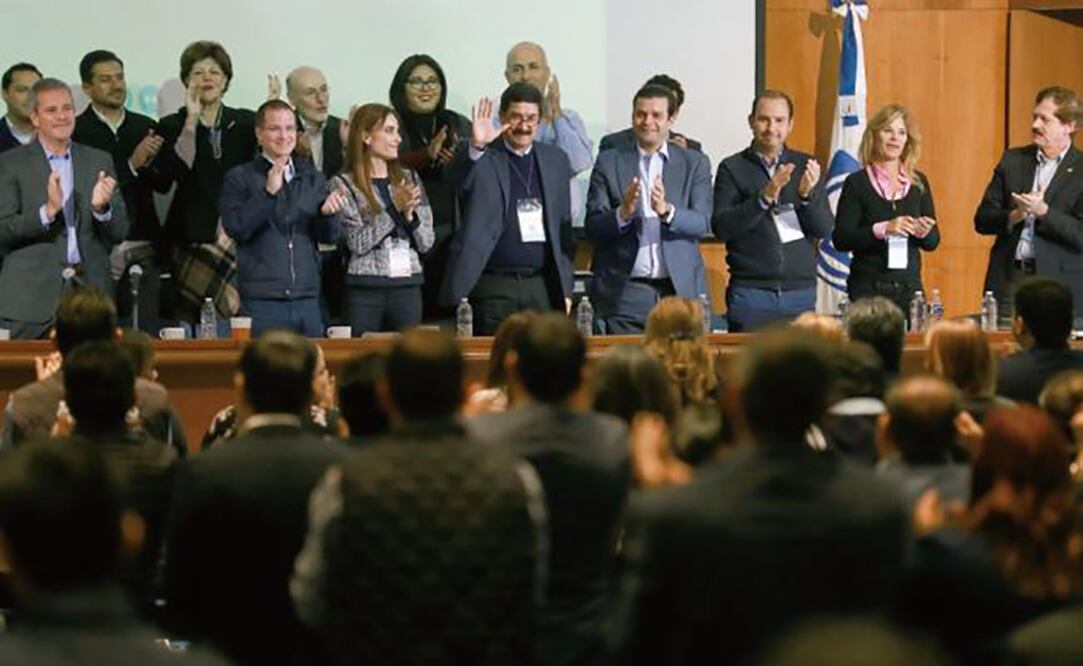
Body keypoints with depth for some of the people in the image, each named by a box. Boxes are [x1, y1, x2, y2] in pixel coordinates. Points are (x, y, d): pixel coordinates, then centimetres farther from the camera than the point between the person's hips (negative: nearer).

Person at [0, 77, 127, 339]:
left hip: (89, 291, 3)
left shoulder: (99, 161, 12)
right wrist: (47, 211, -21)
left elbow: (119, 232, 9)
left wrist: (101, 208, -13)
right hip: (31, 298, -3)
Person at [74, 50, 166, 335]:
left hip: (144, 250, 4)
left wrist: (151, 161, -12)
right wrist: (132, 164, -15)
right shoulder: (76, 132, 0)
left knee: (149, 333, -1)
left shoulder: (147, 127, 14)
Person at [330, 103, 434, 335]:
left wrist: (409, 214, -9)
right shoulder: (343, 184, -1)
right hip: (365, 289, -4)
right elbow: (357, 243, -10)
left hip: (408, 285, 4)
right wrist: (394, 209, -15)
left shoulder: (409, 178, 12)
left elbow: (426, 242, 9)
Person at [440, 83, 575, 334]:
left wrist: (565, 286, 12)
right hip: (494, 286, -3)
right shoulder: (483, 159, 1)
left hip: (542, 286, 3)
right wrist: (476, 147, -40)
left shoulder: (555, 160, 12)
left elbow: (564, 228, 15)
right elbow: (459, 178, -22)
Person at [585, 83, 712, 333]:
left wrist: (667, 210, -22)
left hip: (680, 290, 1)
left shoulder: (695, 163, 8)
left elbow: (701, 223, -2)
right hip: (624, 292, -1)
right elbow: (592, 227, 1)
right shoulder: (609, 163, 7)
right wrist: (623, 213, -20)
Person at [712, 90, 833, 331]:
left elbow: (824, 229, 4)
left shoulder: (805, 166, 9)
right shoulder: (733, 168, 2)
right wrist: (765, 197, -21)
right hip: (750, 292, -2)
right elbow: (721, 228, -8)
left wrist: (807, 195, -16)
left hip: (800, 293, 2)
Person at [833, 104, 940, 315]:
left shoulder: (918, 182, 10)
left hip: (909, 287, 3)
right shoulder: (857, 183, -1)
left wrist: (925, 232, -8)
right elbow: (840, 240, -8)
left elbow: (932, 242, 13)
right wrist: (881, 230, -20)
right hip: (868, 288, -3)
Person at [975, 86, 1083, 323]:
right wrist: (1013, 216, -12)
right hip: (1008, 280, 3)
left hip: (1057, 285, -3)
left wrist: (1042, 211, -20)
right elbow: (982, 220, 8)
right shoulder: (1013, 160, 10)